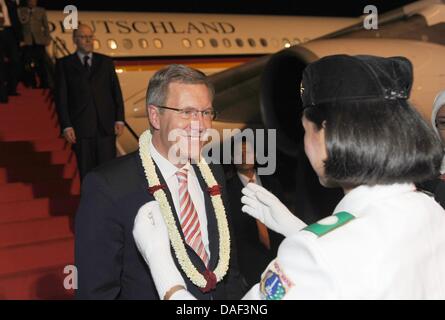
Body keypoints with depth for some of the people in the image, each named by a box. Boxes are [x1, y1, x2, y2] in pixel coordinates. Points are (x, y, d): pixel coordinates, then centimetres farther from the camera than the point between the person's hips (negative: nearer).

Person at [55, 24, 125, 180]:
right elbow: (61, 97, 2)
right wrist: (66, 126, -6)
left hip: (106, 126, 1)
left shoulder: (106, 62, 12)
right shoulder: (64, 64, 7)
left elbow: (116, 91, 9)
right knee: (86, 172, 4)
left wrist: (120, 119, 0)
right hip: (81, 127, -1)